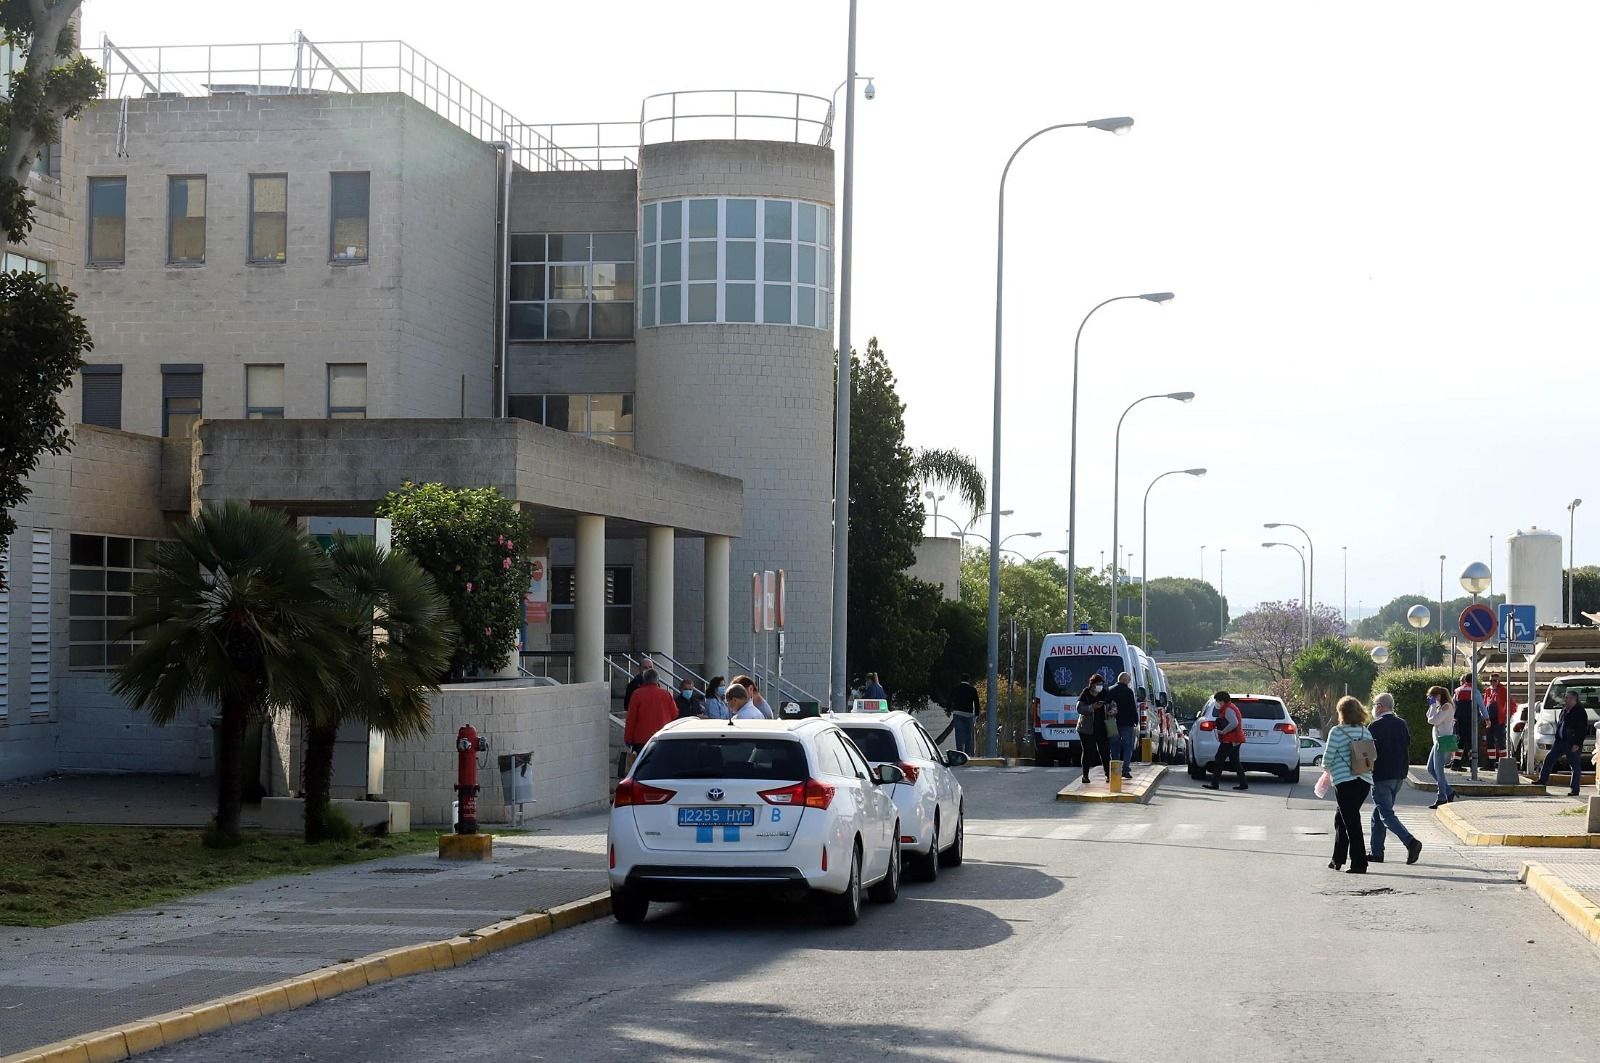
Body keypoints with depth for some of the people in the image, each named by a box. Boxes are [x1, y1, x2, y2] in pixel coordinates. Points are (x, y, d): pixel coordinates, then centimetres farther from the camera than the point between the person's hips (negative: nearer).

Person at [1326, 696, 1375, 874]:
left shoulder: (1337, 732, -8)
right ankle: (1338, 858, 25)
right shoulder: (1366, 732, 8)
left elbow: (1328, 758, -7)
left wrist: (1327, 769, 14)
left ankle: (1359, 864, -7)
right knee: (1341, 818, 21)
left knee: (1351, 821, -4)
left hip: (1345, 781, -6)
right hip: (1364, 781, 6)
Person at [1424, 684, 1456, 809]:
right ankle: (1449, 790, 17)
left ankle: (1442, 799, 1)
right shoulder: (1440, 707, 16)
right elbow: (1430, 719, 19)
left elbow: (1434, 720, -21)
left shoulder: (1447, 707, -14)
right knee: (1431, 768, 11)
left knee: (1438, 770, -5)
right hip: (1438, 741, 10)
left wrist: (1433, 705, -12)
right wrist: (1431, 706, 9)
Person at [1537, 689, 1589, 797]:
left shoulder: (1580, 712, -11)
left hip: (1573, 744, -8)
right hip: (1560, 741, 8)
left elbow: (1583, 729, -15)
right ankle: (1542, 781, 10)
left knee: (1575, 767, -1)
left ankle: (1575, 790, 3)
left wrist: (1577, 744, -20)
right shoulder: (1564, 710, 13)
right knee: (1549, 758, 3)